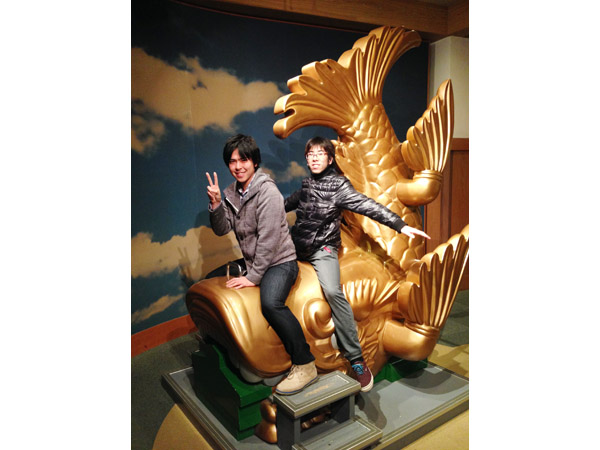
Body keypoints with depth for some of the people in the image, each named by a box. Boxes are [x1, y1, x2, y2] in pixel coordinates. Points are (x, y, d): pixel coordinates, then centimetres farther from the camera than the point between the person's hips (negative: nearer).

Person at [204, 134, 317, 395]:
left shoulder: (267, 192, -18)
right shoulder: (232, 192, 7)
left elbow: (268, 240, -22)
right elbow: (222, 230, 5)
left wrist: (253, 277, -22)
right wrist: (216, 205, -12)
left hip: (279, 261, -9)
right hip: (250, 260, 9)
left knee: (271, 302, -35)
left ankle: (305, 366, -21)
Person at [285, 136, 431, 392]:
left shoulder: (339, 185, -3)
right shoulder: (306, 185, 13)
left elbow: (368, 206, -12)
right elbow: (288, 203, 31)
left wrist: (400, 225, -21)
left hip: (322, 248, -7)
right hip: (297, 245, 7)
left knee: (333, 292, -27)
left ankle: (355, 358, -20)